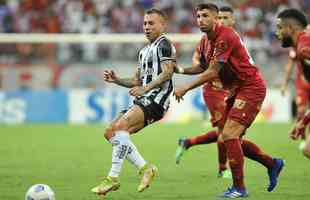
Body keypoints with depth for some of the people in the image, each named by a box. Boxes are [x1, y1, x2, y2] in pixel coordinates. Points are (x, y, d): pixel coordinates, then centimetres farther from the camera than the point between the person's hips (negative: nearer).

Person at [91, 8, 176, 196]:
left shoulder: (163, 44, -4)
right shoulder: (145, 50, 25)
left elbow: (167, 72, -18)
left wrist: (145, 88, -26)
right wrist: (116, 79, 10)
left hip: (156, 99, -10)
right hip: (143, 101, 10)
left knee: (120, 126, -26)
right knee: (110, 132, 2)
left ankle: (113, 178, -27)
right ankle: (145, 168, 5)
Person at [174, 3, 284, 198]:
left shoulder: (224, 37, -20)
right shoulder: (207, 40, 9)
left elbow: (212, 72, -22)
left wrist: (186, 88, -18)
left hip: (250, 88, -10)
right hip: (237, 90, 10)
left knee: (229, 135, -17)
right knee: (233, 138, 11)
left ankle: (239, 188, -10)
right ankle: (272, 163, 29)